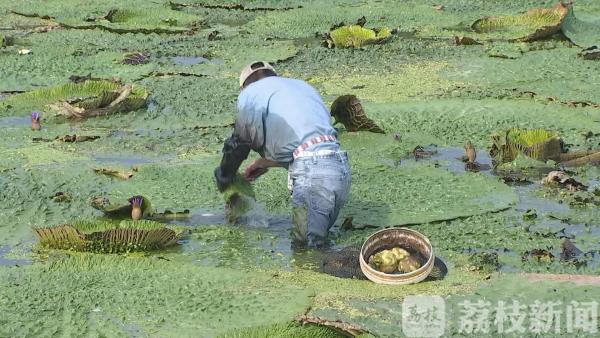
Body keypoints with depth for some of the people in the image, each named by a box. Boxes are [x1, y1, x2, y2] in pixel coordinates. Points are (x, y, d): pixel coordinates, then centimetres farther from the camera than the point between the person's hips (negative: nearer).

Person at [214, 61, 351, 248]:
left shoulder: (250, 93, 10)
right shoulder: (303, 86, 31)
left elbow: (239, 143, 13)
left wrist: (223, 177, 30)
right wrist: (266, 162, 42)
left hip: (311, 174, -7)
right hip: (341, 168, 7)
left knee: (304, 246, -1)